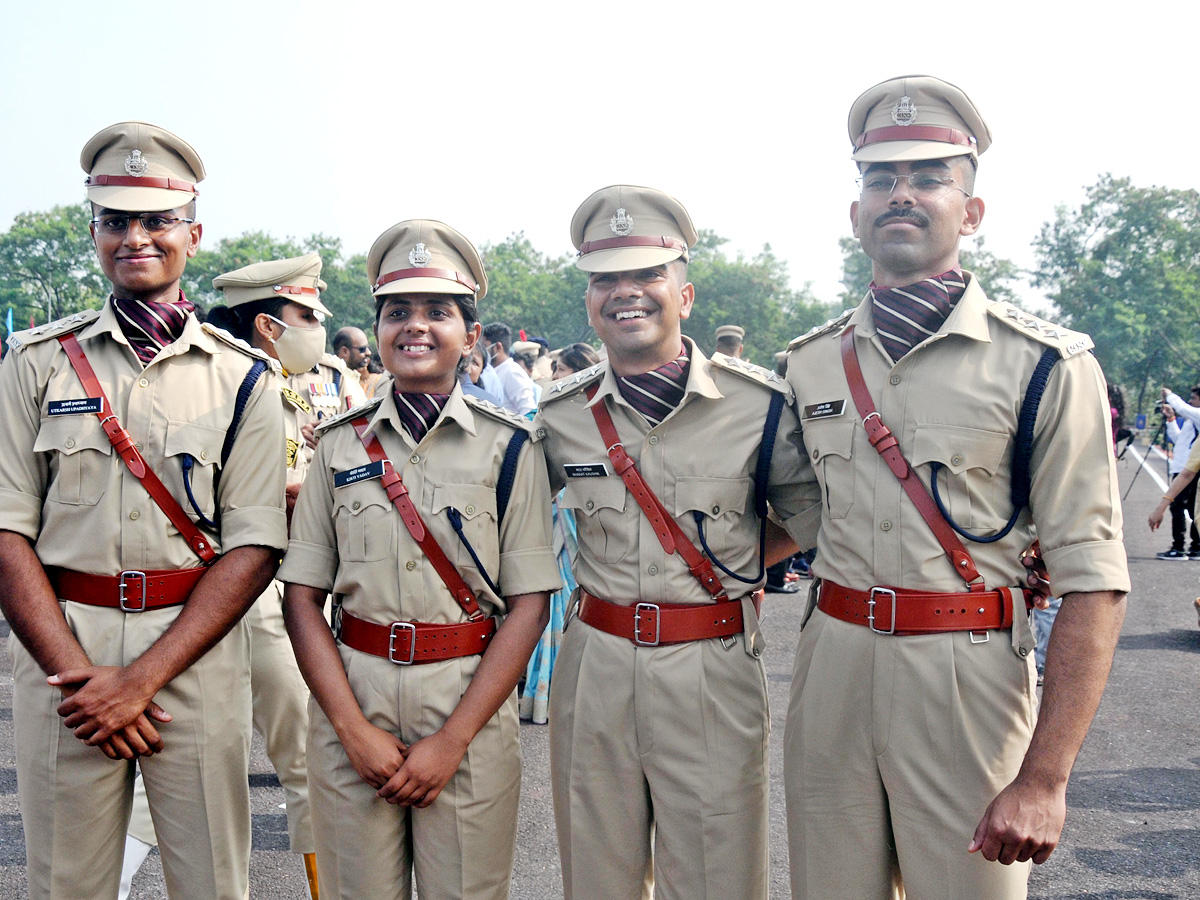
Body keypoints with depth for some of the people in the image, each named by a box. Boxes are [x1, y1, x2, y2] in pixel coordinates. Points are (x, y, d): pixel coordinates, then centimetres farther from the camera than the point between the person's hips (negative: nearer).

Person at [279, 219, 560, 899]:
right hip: (352, 695, 2)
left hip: (471, 696, -1)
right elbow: (302, 599, 2)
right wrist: (355, 729, -8)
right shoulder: (340, 444, 3)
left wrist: (452, 741, -11)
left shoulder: (510, 447, -2)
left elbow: (529, 607, -5)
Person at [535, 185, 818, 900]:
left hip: (714, 676, -2)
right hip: (594, 668, 3)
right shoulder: (560, 415, 2)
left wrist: (737, 571, -4)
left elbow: (811, 520, 4)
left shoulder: (760, 401, -6)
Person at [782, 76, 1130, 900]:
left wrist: (1044, 780, -16)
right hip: (832, 666, 4)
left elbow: (1092, 584, -11)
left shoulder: (1045, 364, -7)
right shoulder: (813, 362, 7)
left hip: (968, 676, -4)